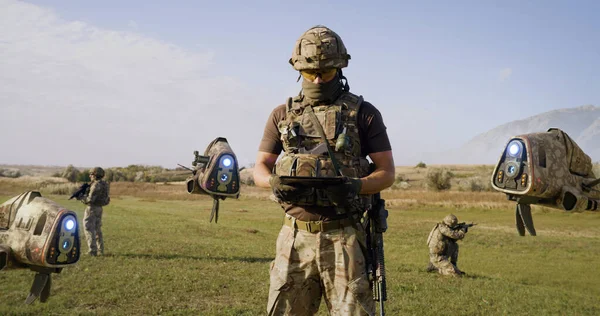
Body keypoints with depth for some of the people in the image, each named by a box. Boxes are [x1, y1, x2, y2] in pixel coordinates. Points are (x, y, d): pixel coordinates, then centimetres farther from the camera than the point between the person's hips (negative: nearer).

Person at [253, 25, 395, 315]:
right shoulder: (282, 115, 11)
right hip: (295, 237, 2)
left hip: (345, 237, -2)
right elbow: (260, 169, 11)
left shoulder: (363, 113, 4)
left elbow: (387, 172, 2)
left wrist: (356, 186, -19)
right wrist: (275, 182, -12)